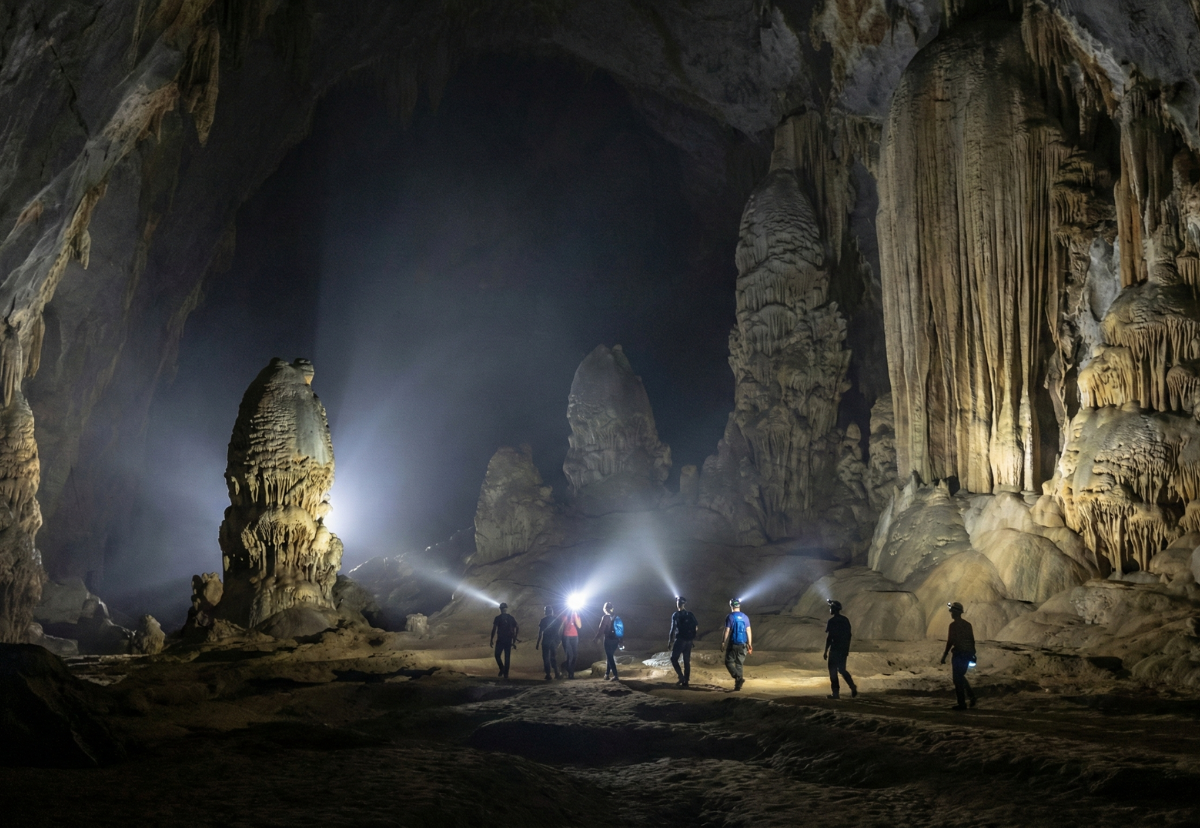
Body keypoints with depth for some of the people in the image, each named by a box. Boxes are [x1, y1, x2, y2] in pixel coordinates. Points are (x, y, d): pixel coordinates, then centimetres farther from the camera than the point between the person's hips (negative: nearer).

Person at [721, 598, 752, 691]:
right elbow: (748, 631, 6)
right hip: (742, 645, 4)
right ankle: (737, 685, 11)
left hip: (732, 644, -4)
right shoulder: (745, 617, 5)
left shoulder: (730, 617, -8)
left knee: (729, 662, 5)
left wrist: (723, 643, -3)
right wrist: (750, 645, 13)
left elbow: (727, 631, -11)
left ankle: (738, 678, -17)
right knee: (739, 664, 12)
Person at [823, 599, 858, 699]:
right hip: (844, 649, 7)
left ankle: (835, 692, 4)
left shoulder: (832, 621, -14)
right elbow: (849, 635, 12)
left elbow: (829, 637, -16)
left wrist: (825, 651, -10)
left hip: (835, 649, -7)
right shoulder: (845, 620, 8)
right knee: (842, 670, 17)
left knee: (833, 671, 4)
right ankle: (853, 688, 3)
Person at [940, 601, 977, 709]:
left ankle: (962, 704, 4)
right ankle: (971, 694, 10)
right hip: (967, 654, 7)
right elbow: (972, 640, 12)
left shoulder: (953, 625, -12)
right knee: (960, 676, 24)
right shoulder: (967, 624, 9)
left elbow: (950, 642, -15)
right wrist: (973, 654, 20)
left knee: (958, 679, 2)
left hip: (958, 654, -7)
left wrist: (944, 656, -10)